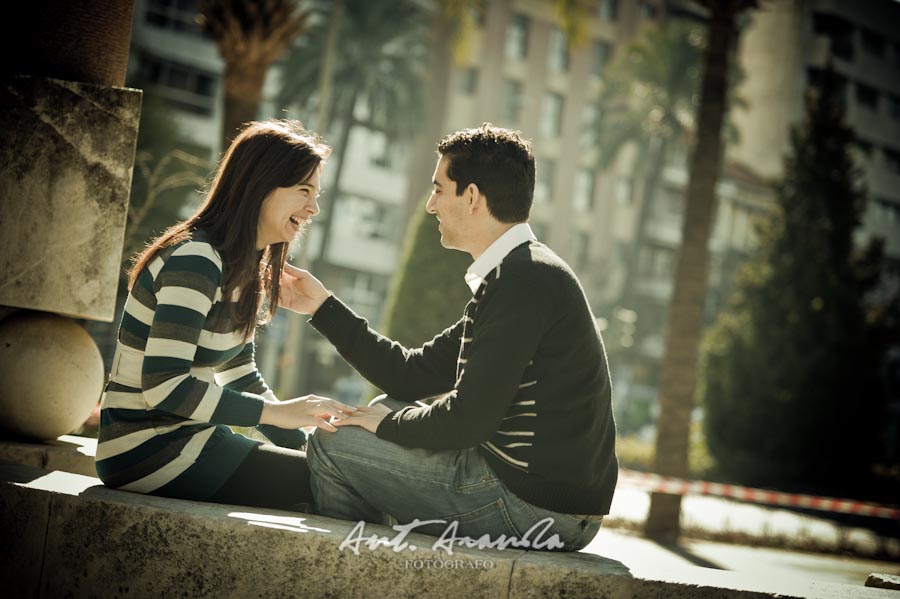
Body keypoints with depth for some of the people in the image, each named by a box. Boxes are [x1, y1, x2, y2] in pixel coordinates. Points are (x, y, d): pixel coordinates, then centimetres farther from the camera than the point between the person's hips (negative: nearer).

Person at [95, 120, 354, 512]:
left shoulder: (244, 268, 12)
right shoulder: (195, 261, -18)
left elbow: (239, 376, 17)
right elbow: (163, 385, -26)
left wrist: (306, 444, 5)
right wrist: (276, 412, -23)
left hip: (184, 436, 10)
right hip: (148, 448, -10)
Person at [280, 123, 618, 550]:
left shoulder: (523, 278, -17)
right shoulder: (524, 272, 15)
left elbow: (467, 421, -22)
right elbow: (413, 375, 16)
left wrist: (387, 422, -2)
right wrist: (323, 306, 19)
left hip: (534, 509, -10)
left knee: (331, 442, -1)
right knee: (388, 408, 25)